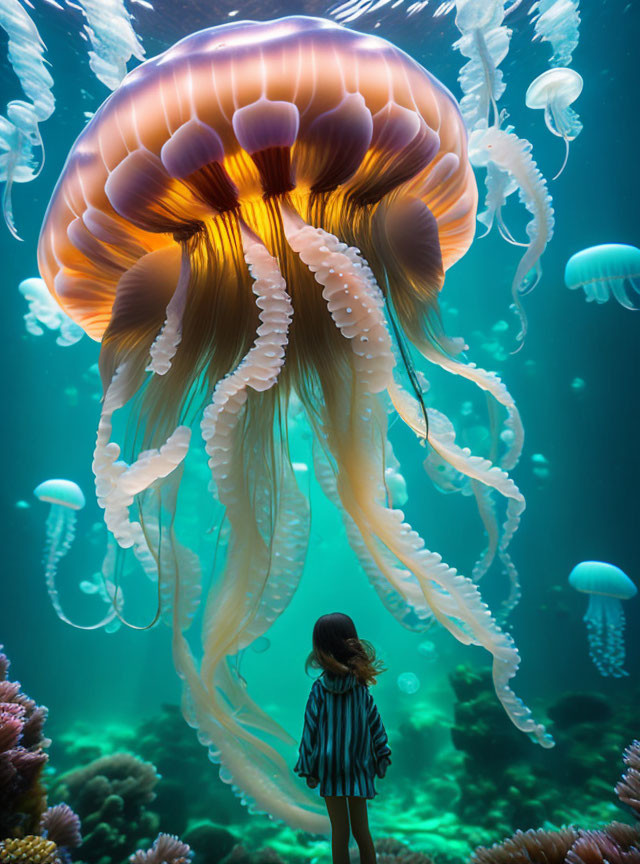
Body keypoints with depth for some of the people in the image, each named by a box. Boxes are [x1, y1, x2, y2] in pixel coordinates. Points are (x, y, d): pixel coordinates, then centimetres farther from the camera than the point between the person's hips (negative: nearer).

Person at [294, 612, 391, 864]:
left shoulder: (319, 689, -14)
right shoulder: (361, 687, -9)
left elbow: (310, 730, -9)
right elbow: (375, 726, -2)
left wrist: (308, 769, 0)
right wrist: (381, 760, 11)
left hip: (330, 769, -2)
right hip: (359, 768, 2)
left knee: (339, 832, 11)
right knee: (361, 829, 18)